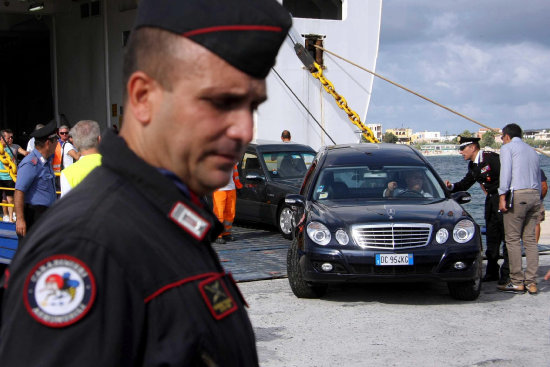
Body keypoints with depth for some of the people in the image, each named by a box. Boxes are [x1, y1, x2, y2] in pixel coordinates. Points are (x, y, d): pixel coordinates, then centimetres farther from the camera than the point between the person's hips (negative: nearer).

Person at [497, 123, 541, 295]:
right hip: (535, 196, 6)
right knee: (530, 239, 6)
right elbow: (539, 178, 20)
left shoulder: (507, 148, 5)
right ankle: (531, 282, 3)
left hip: (518, 195, -6)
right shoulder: (532, 151, 24)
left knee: (513, 239, -3)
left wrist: (502, 197, -10)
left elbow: (506, 172, -8)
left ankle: (517, 282, -5)